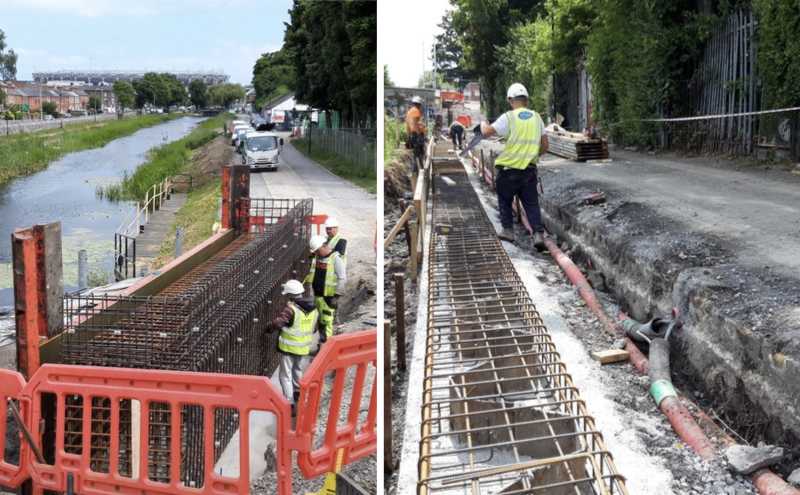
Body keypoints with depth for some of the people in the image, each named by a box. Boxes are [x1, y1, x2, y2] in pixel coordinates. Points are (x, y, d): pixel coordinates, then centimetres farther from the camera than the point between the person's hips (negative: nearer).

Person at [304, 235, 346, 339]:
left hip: (329, 296, -7)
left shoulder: (335, 258, -12)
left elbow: (342, 279, -14)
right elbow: (312, 274, 20)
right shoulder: (316, 257, 9)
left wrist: (336, 296, -16)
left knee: (327, 321, -5)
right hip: (317, 295, 7)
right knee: (320, 320, 13)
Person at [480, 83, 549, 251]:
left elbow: (487, 132, -11)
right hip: (529, 169, 3)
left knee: (505, 200, 17)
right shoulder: (536, 117, 6)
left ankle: (508, 230, 19)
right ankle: (538, 233, -8)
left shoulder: (508, 117, -9)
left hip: (509, 169, -3)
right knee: (531, 203, 6)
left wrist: (483, 124, 11)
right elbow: (544, 146, 9)